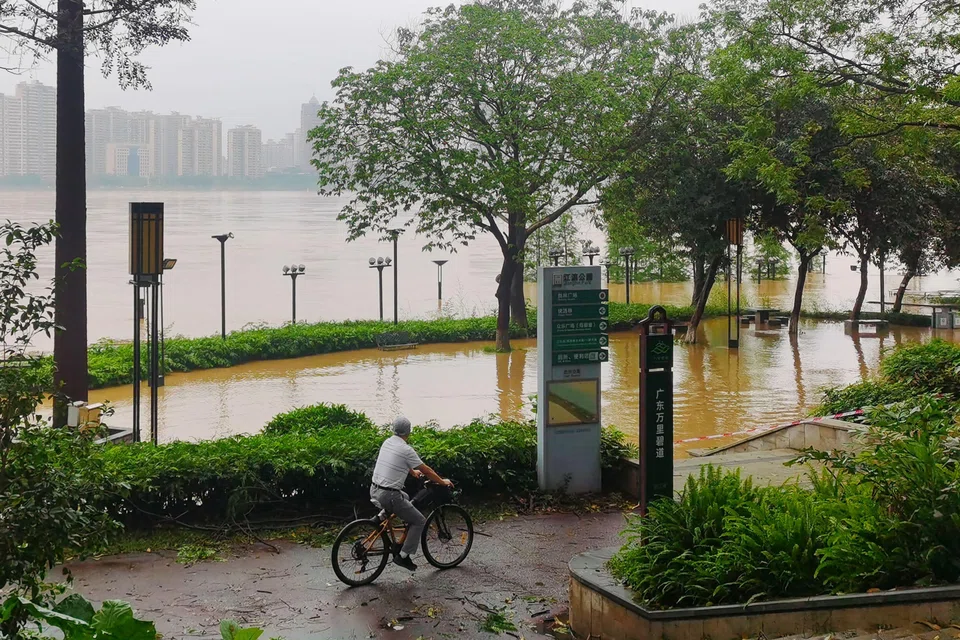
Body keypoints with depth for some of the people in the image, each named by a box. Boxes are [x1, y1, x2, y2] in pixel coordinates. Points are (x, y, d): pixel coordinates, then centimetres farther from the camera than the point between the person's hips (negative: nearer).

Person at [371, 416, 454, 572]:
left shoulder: (387, 443, 9)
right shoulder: (406, 450, -14)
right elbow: (426, 471, -5)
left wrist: (412, 472, 46)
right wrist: (442, 482, 11)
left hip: (374, 491, 8)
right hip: (389, 496, -8)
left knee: (405, 497, 35)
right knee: (419, 521, 5)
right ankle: (403, 556, 1)